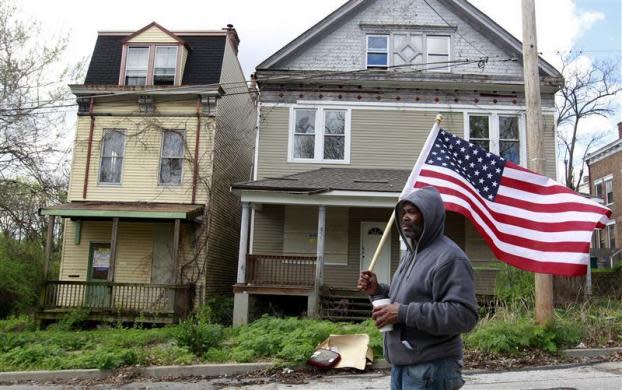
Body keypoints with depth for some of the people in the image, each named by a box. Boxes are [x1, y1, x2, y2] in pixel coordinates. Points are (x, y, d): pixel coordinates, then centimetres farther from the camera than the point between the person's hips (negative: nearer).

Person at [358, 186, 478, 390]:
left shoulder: (449, 257, -17)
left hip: (430, 370, -9)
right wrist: (378, 290, 3)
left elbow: (464, 315, -26)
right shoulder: (410, 254, 14)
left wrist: (404, 313, -26)